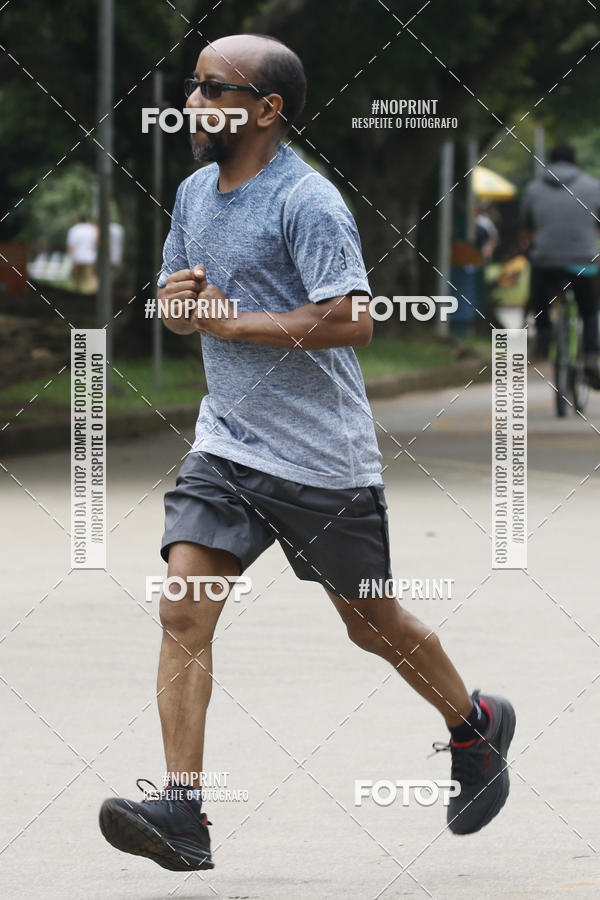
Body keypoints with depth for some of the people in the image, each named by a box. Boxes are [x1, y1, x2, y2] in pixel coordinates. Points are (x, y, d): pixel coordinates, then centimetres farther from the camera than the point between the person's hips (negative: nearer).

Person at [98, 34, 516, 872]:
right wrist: (179, 296, -1)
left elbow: (351, 320, -24)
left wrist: (230, 319, -20)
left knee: (373, 623, 10)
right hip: (224, 449, 6)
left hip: (321, 458, -6)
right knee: (182, 615, -11)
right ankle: (183, 813, -16)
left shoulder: (308, 204, -16)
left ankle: (476, 726, 37)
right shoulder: (194, 193, 10)